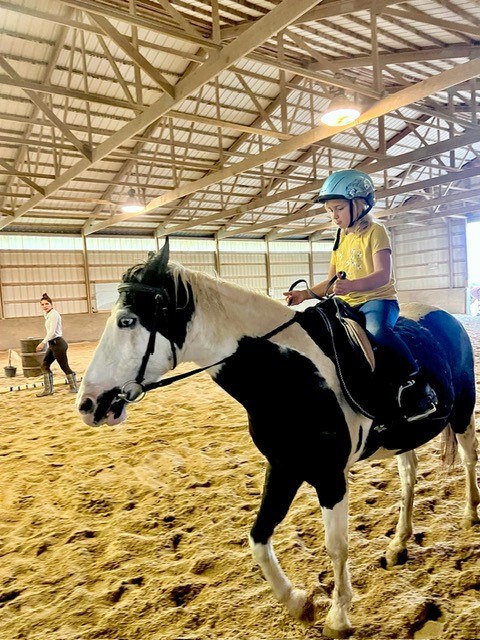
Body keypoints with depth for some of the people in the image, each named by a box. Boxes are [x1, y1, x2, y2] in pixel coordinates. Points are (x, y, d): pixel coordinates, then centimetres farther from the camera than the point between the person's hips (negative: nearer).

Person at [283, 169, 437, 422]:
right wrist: (305, 294, 0)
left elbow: (383, 275, -19)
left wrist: (351, 285, -37)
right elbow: (331, 281, 16)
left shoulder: (375, 231, -5)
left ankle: (417, 386, -27)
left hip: (378, 299, -8)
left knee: (377, 330, -37)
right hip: (348, 304, 8)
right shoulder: (341, 238, 16)